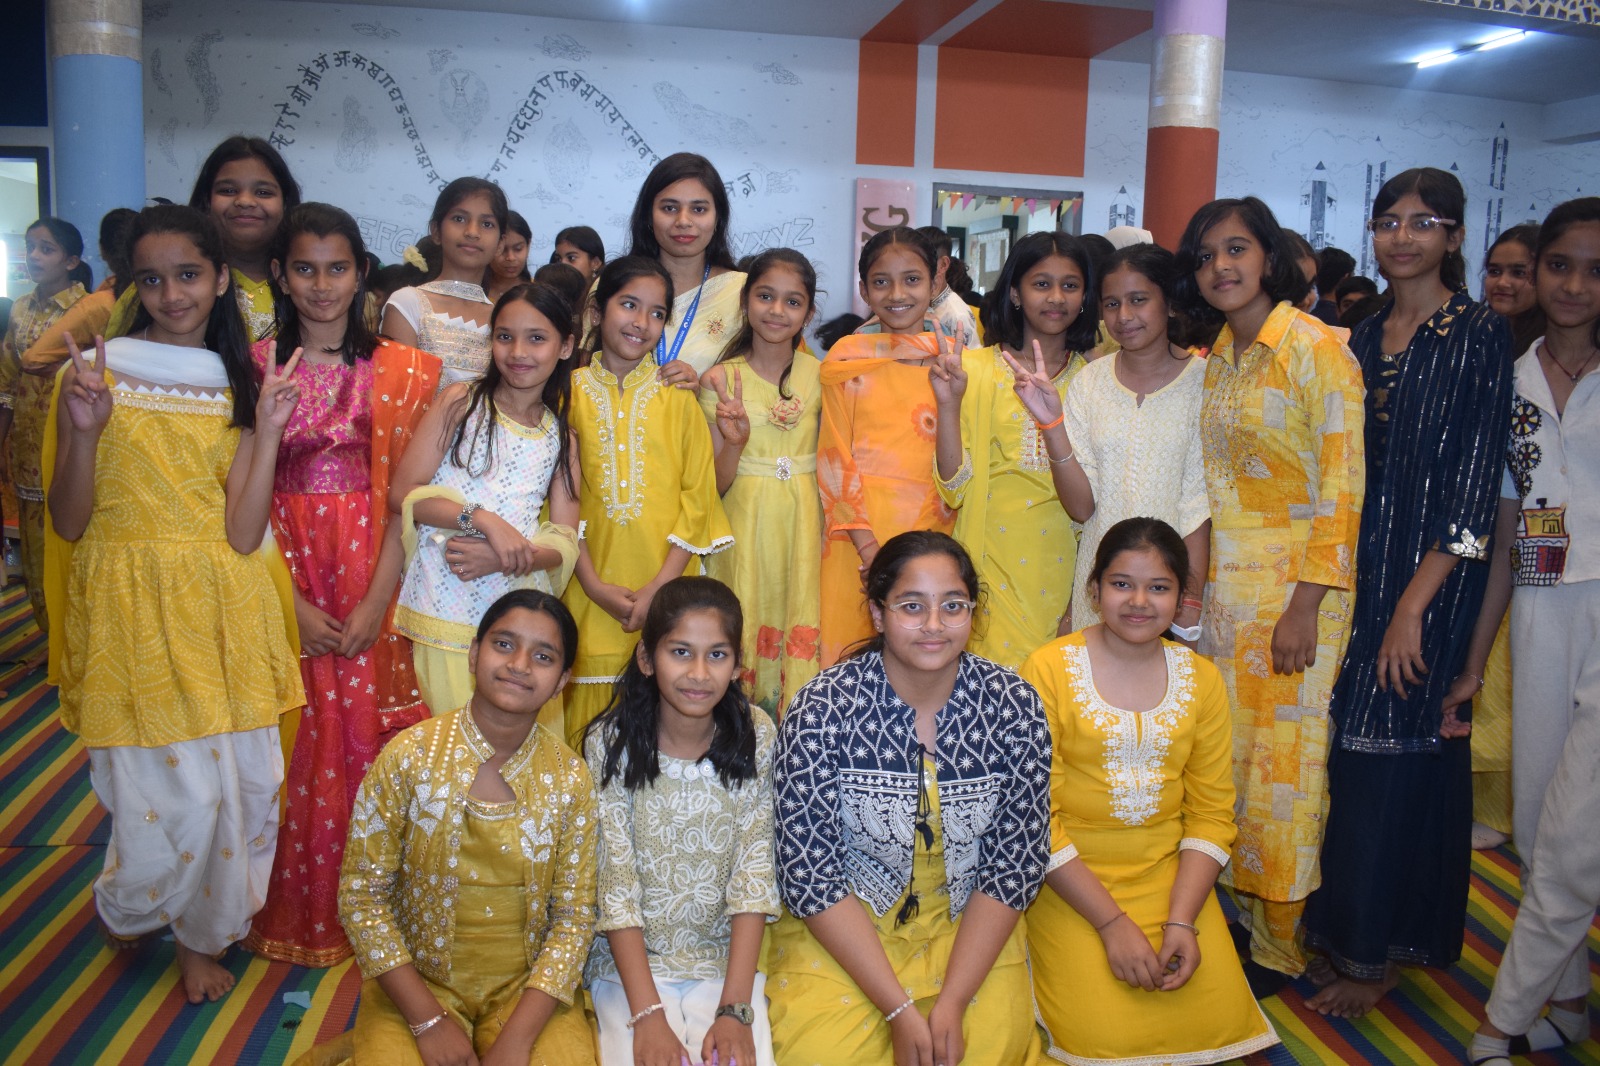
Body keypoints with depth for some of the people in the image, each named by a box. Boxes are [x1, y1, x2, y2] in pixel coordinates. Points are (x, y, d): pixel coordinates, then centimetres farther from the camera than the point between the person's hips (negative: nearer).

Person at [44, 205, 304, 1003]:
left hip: (221, 607, 4)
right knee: (180, 794, -6)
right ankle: (127, 910, 29)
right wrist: (84, 430, -18)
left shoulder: (238, 386, 7)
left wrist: (269, 430, -8)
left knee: (243, 781, 5)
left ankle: (201, 935, 31)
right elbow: (68, 524, -4)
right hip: (129, 605, -3)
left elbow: (243, 534, -2)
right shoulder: (97, 371, -2)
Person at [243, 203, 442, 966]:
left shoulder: (400, 372, 3)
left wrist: (376, 602, -10)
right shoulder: (253, 366, 3)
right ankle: (296, 918, 24)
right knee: (292, 751, 5)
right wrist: (292, 604, -8)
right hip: (280, 585, 0)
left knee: (367, 741, 3)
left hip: (373, 580, 0)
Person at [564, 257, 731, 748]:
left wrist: (658, 588, -9)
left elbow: (697, 497, 1)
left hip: (666, 585, 0)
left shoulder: (677, 397, 5)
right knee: (591, 710, 2)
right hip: (592, 587, 0)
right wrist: (594, 585, -6)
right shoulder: (570, 391, 6)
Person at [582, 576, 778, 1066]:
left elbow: (755, 876, -8)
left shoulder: (757, 738, -7)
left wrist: (735, 1009, -15)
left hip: (728, 958, 1)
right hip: (630, 961, -1)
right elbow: (615, 883, -10)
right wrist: (647, 1014, -17)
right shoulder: (611, 742, -10)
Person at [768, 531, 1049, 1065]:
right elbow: (810, 872, -14)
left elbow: (1017, 861, -6)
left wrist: (952, 1002, -13)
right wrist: (899, 1009, -17)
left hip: (970, 923, 2)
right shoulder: (821, 709, -17)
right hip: (841, 927, -1)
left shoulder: (1013, 705, -10)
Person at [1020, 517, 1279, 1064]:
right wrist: (1111, 922, -16)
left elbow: (1212, 812, 4)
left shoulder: (1200, 678, 4)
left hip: (1168, 874, 4)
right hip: (1069, 879, -4)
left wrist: (1181, 921, -10)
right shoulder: (1049, 669, -9)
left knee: (1219, 1014, -14)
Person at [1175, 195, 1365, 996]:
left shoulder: (1316, 348, -11)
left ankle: (1280, 943, 18)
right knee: (1226, 748, 11)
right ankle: (1235, 908, 28)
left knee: (1282, 754, 2)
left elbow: (1342, 486, -14)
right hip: (1222, 581, 7)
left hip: (1296, 581, -6)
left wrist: (1305, 605, -18)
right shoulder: (1218, 357, 11)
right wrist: (1197, 576, 10)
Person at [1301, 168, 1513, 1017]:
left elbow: (1474, 487, -13)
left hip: (1431, 579, -5)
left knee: (1395, 754, 2)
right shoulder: (1362, 339, 10)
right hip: (1356, 568, 5)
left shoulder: (1479, 336, -7)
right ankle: (1338, 923, 27)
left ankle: (1376, 954, 18)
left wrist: (1413, 603, -17)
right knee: (1345, 749, 10)